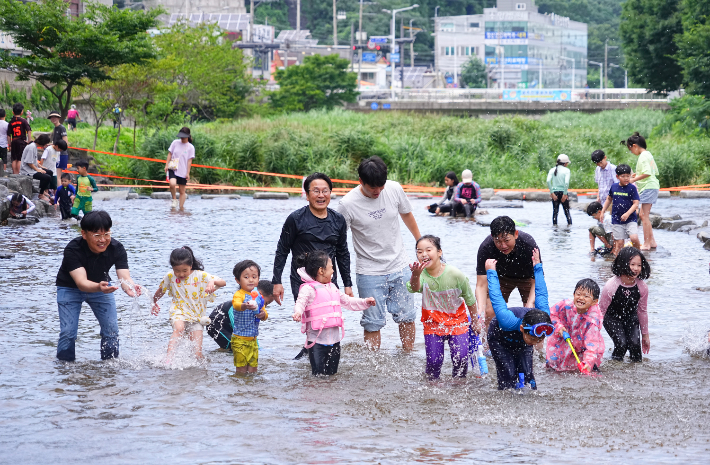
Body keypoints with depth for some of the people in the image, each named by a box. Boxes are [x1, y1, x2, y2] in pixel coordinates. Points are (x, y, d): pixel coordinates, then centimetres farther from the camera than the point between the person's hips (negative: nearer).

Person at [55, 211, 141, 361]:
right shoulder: (72, 250, -35)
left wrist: (130, 287, -61)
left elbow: (124, 276, -35)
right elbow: (81, 282, -44)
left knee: (111, 330, -4)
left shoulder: (117, 249, -25)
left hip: (102, 285, 3)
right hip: (70, 288, -3)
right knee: (68, 332, -14)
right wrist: (99, 287, -67)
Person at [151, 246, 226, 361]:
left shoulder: (200, 276, -4)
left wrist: (213, 281, -34)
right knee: (179, 328, -37)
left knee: (197, 354, -12)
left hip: (196, 318, 1)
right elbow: (160, 291, 24)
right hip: (179, 314, -1)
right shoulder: (170, 277, 3)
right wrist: (154, 303, 39)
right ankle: (168, 360, -48)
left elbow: (223, 283, -12)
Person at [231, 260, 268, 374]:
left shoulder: (258, 297, 9)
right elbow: (236, 305, -34)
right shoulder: (239, 295, -12)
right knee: (241, 369, -4)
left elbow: (264, 313, 15)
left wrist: (263, 315, -10)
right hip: (240, 339, -6)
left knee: (253, 368, 10)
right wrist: (245, 306, -57)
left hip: (253, 339, 6)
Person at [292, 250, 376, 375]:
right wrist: (298, 312, -42)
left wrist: (365, 302, 25)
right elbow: (301, 302, -21)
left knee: (332, 372, 11)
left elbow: (346, 301, 29)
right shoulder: (309, 289, -8)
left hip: (334, 339, 7)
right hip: (317, 340, -7)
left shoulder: (332, 288, 18)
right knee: (319, 375, -6)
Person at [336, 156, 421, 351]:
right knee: (373, 322, -3)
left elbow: (407, 215, 13)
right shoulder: (348, 204, -17)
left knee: (407, 316, 10)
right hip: (370, 272, -4)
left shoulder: (394, 189, -7)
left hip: (400, 267, 4)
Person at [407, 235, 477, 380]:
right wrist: (416, 275, -66)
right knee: (433, 361, -5)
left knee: (460, 358, -7)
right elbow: (414, 288, -44)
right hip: (433, 323, 1)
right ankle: (432, 380, 24)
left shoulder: (455, 275, -20)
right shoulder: (421, 274, -19)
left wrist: (475, 323, 6)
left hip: (457, 321, -1)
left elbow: (470, 300, -5)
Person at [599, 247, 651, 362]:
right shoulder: (610, 286, -30)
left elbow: (642, 311, -1)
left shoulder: (642, 287, -18)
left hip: (631, 317, 3)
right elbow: (601, 311, -17)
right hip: (612, 318, -3)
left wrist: (645, 335, 9)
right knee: (621, 344, -21)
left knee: (634, 344, -15)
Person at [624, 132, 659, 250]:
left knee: (644, 215, -8)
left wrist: (634, 179, -14)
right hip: (651, 187, 10)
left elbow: (647, 173, -23)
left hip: (648, 187, -10)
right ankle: (652, 241, 16)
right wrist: (638, 175, 19)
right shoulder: (648, 154, 17)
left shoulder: (643, 156, -13)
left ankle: (646, 244, -8)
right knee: (643, 215, 15)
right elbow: (656, 172, 21)